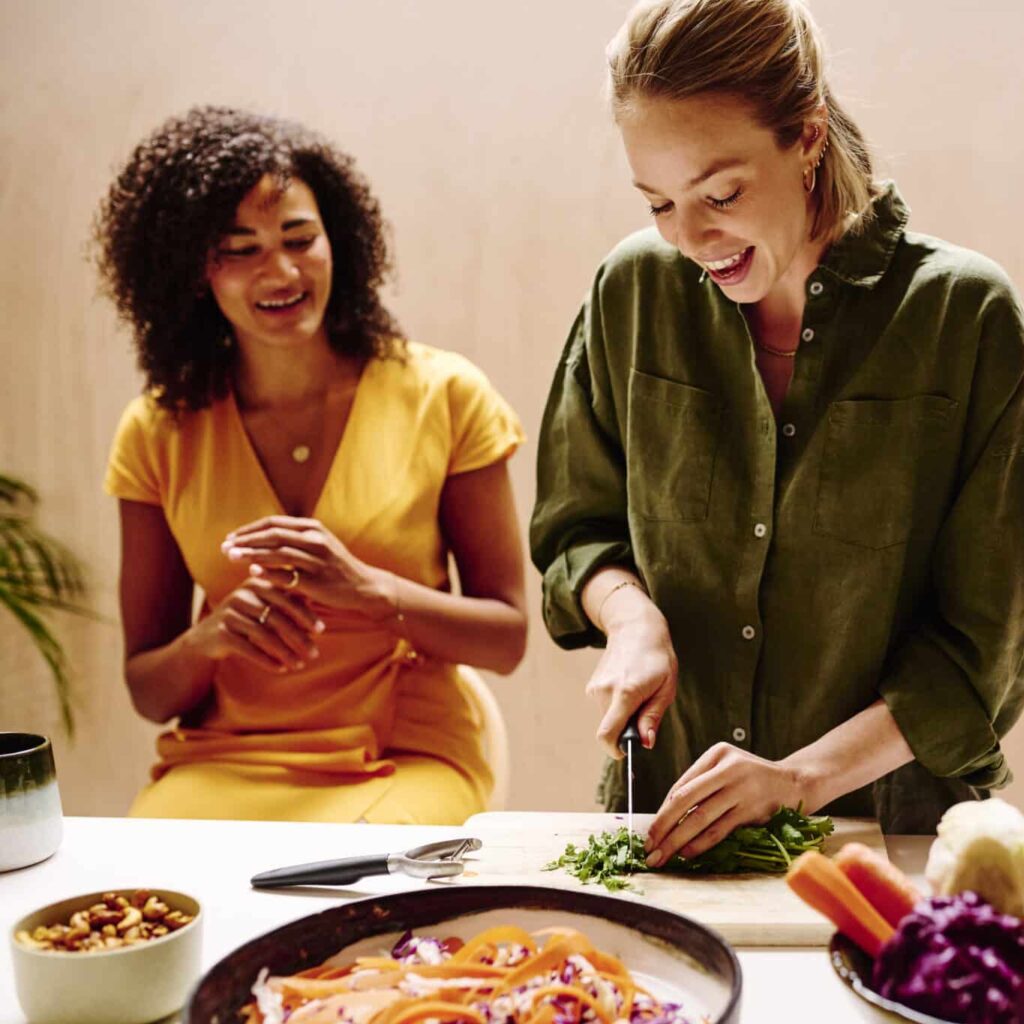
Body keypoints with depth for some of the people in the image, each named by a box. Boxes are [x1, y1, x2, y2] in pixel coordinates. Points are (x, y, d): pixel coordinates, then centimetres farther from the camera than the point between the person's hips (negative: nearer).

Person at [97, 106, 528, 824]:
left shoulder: (443, 395, -1)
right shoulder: (159, 432, 5)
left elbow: (507, 637, 1)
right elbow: (146, 689, 8)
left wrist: (366, 588, -17)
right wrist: (210, 638, -15)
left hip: (409, 763, -2)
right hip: (218, 767, 2)